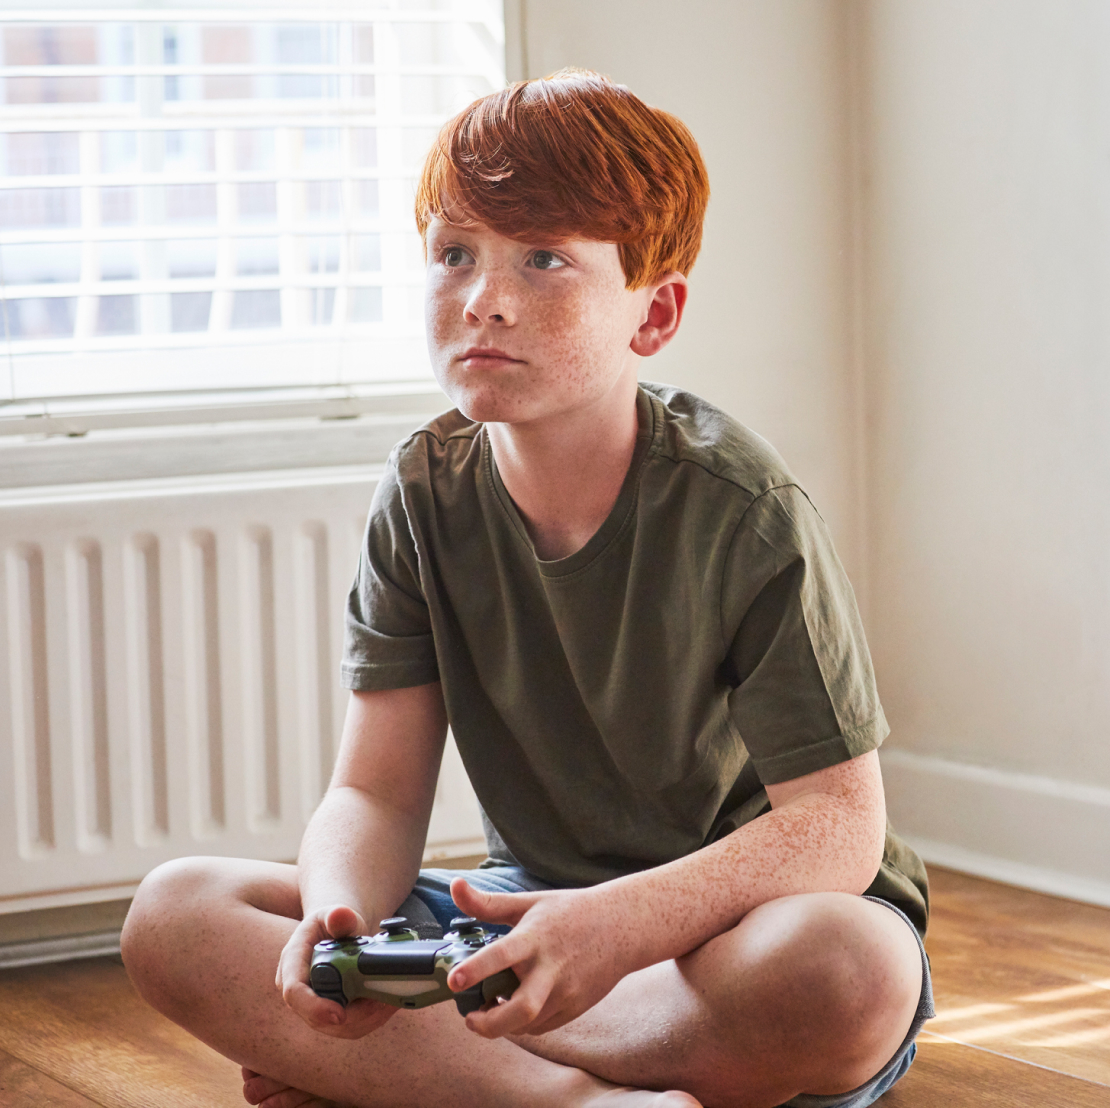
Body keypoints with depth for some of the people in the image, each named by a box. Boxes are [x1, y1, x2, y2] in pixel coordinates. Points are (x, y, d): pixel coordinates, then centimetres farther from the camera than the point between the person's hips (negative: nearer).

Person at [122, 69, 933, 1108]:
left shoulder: (741, 513, -17)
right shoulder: (426, 494, -3)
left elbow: (839, 825, -22)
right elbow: (376, 793, -6)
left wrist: (619, 926, -38)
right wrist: (338, 916, -30)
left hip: (726, 924, -4)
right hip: (532, 908, 4)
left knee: (848, 967, -41)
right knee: (173, 919, -17)